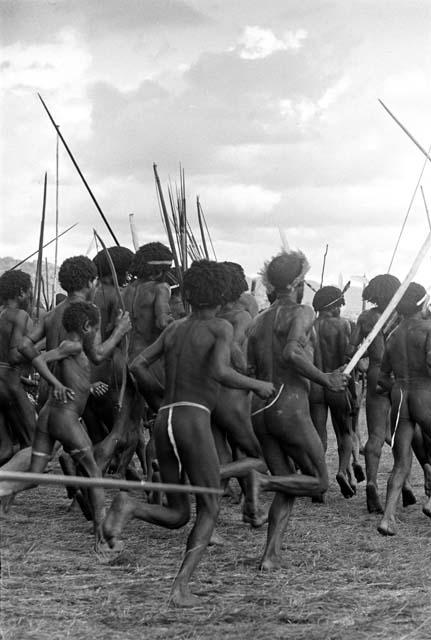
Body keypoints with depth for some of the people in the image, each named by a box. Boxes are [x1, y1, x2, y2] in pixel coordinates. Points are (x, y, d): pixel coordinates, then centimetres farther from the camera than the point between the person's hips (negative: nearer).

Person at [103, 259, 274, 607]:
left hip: (163, 423, 5)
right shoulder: (222, 327, 3)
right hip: (194, 421, -5)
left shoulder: (175, 328, 20)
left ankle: (130, 507, -17)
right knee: (209, 510, 7)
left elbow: (137, 365, 17)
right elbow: (220, 372, -16)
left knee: (177, 516, 14)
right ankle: (182, 586, -10)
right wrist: (257, 385, 1)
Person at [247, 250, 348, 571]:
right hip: (291, 410, -7)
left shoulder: (259, 322, 12)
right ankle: (260, 481, -14)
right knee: (319, 482, 9)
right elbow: (292, 353, -26)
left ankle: (271, 554, -1)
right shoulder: (302, 313, -8)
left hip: (260, 410, 7)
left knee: (288, 488, 14)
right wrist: (325, 380, -15)